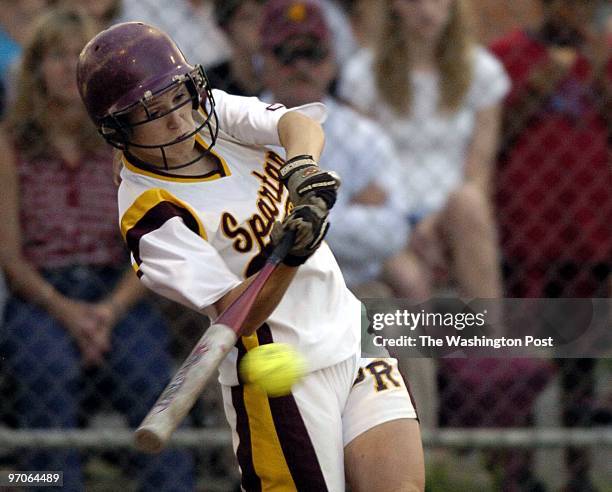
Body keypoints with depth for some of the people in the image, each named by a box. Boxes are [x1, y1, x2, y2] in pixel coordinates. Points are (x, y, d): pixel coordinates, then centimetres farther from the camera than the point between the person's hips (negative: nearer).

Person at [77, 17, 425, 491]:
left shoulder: (214, 110, 4)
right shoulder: (150, 213, -15)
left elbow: (302, 125, -13)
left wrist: (301, 167, -36)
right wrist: (288, 257, -41)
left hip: (355, 336, 6)